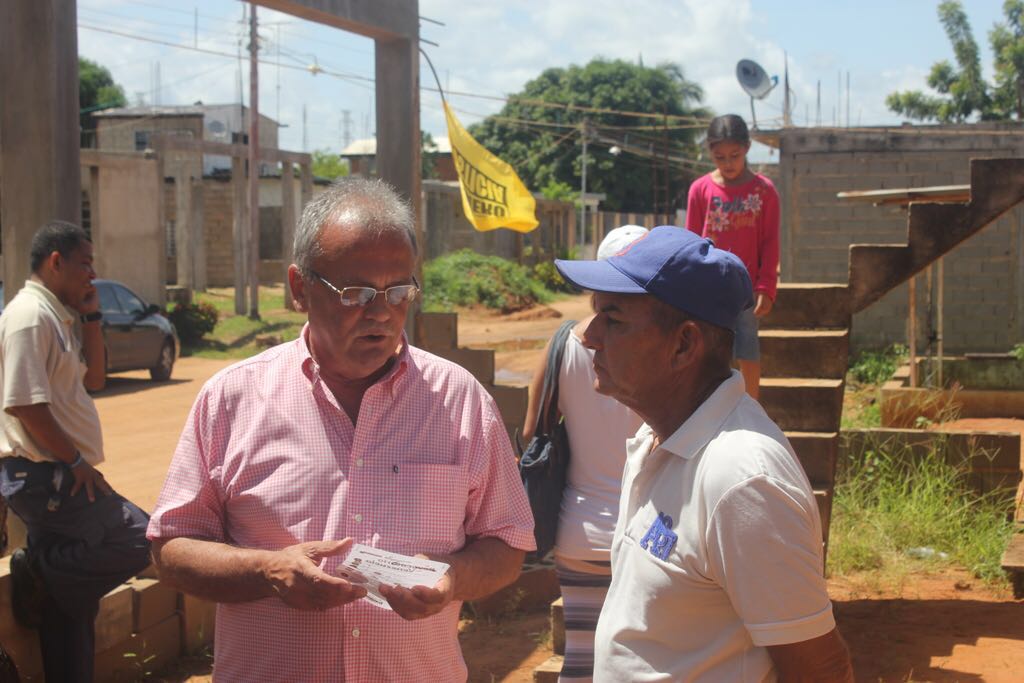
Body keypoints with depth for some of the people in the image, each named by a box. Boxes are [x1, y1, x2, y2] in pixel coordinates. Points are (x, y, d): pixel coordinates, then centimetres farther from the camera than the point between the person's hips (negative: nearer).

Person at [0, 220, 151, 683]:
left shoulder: (60, 316, 15)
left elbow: (93, 379, 18)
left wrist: (90, 318, 9)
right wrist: (77, 462, -15)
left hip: (54, 479, 10)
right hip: (43, 478, -10)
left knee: (68, 603, 12)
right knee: (143, 540, -14)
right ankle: (41, 569, -7)